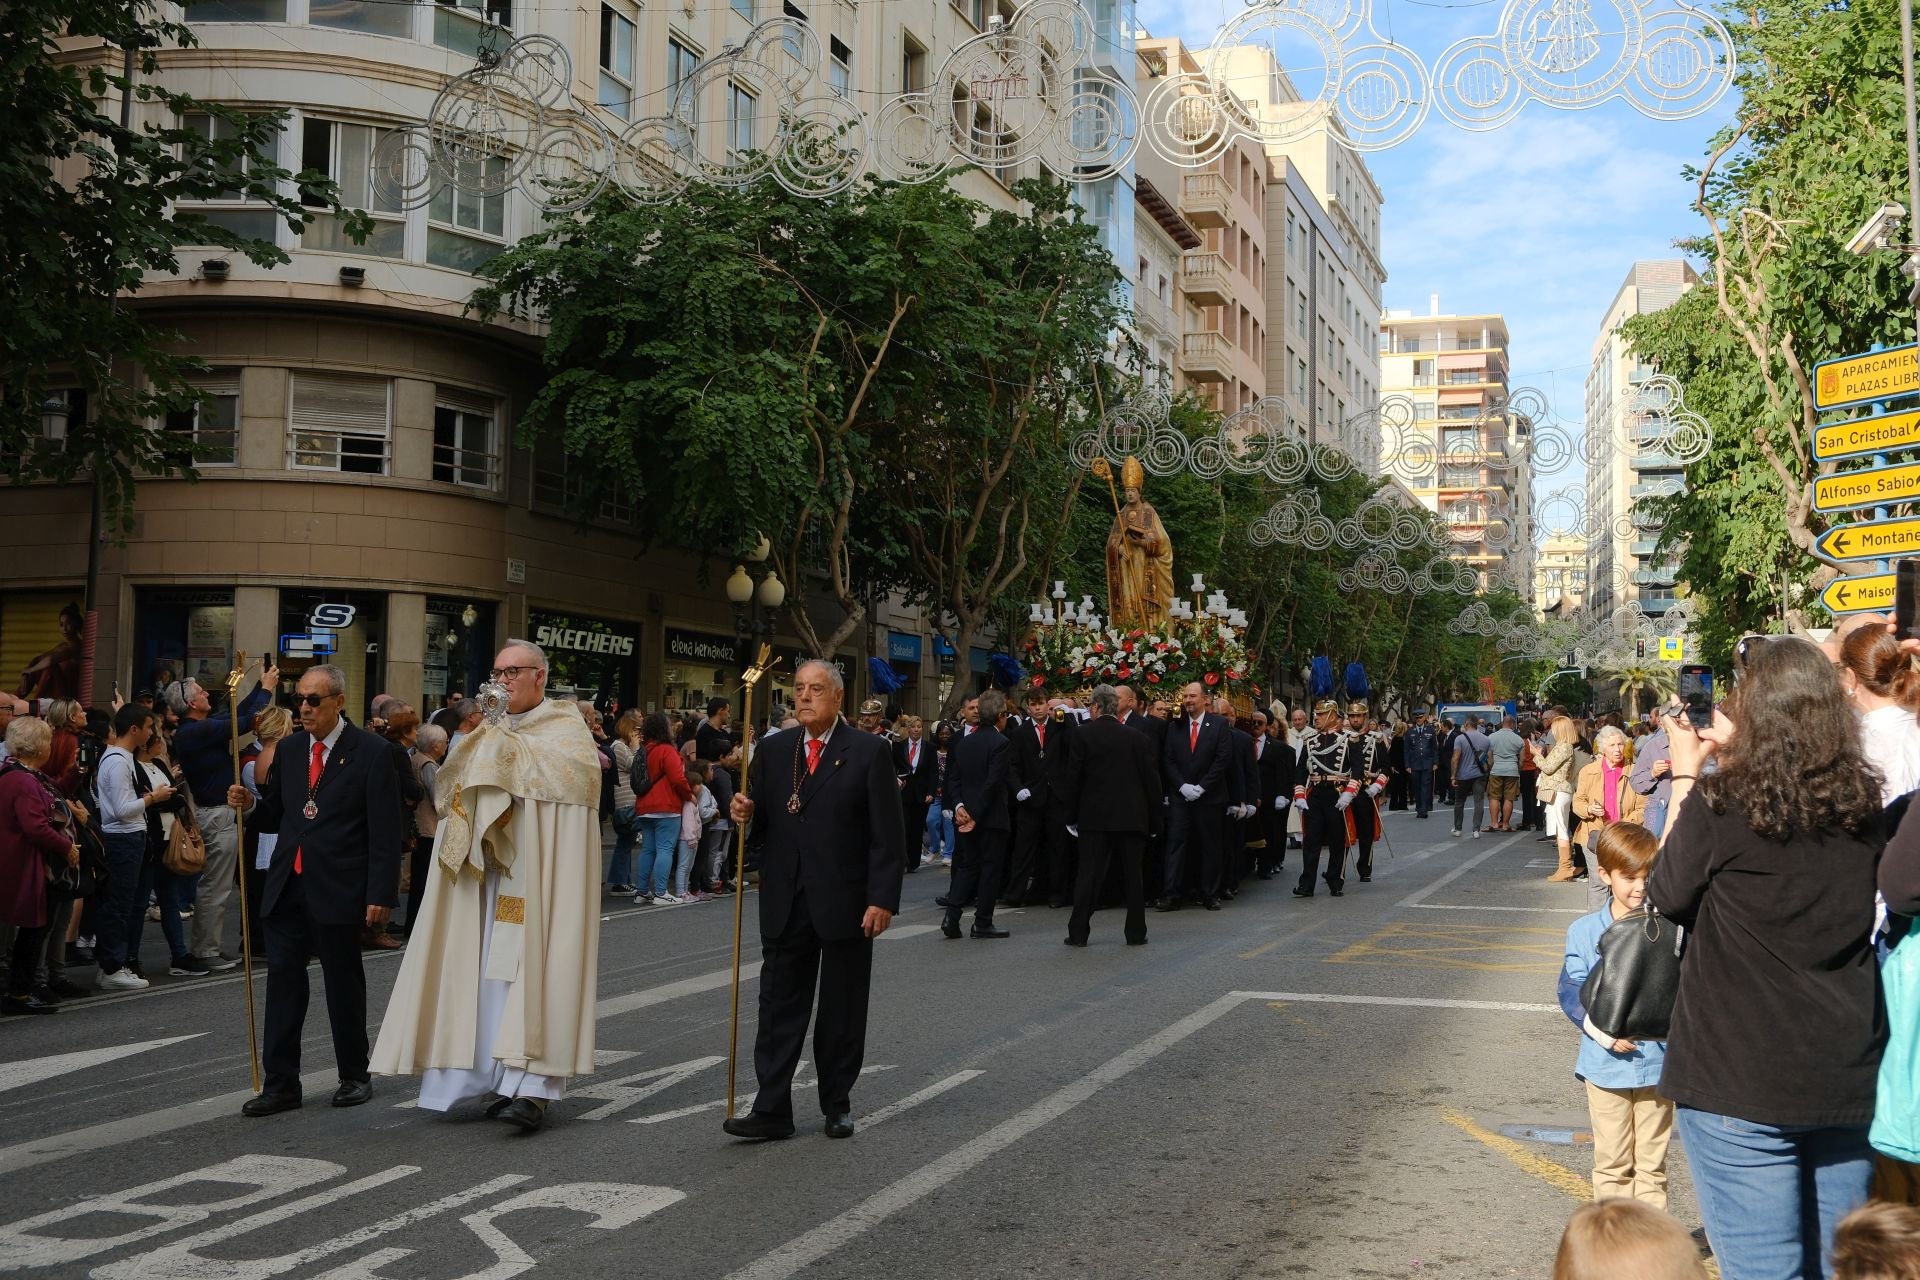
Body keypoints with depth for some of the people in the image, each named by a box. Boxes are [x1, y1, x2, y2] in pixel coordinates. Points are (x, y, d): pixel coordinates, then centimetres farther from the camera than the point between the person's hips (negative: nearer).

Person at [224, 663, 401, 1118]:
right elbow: (277, 817, 16)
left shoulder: (371, 752, -7)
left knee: (344, 984, 7)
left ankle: (354, 1076, 22)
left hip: (338, 890, -5)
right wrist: (250, 804, -5)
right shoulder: (289, 749, 10)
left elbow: (385, 831, -10)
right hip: (286, 888, 5)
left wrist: (381, 894, -15)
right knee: (282, 981, 4)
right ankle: (280, 1084, 9)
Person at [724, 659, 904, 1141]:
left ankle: (837, 1104, 21)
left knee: (842, 1010, 8)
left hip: (845, 904, -3)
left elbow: (887, 835, -7)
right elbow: (759, 823, 9)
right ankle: (771, 1109, 7)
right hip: (785, 905, 3)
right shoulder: (772, 751, 8)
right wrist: (744, 812, -14)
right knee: (779, 1005, 3)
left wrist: (883, 899, -13)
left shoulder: (870, 752, -4)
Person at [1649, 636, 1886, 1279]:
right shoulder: (1861, 803, 0)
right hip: (1848, 1080, 5)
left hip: (1741, 1086, -5)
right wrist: (1728, 762, 15)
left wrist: (1686, 777, 9)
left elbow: (1668, 895, 2)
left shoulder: (1719, 806, -14)